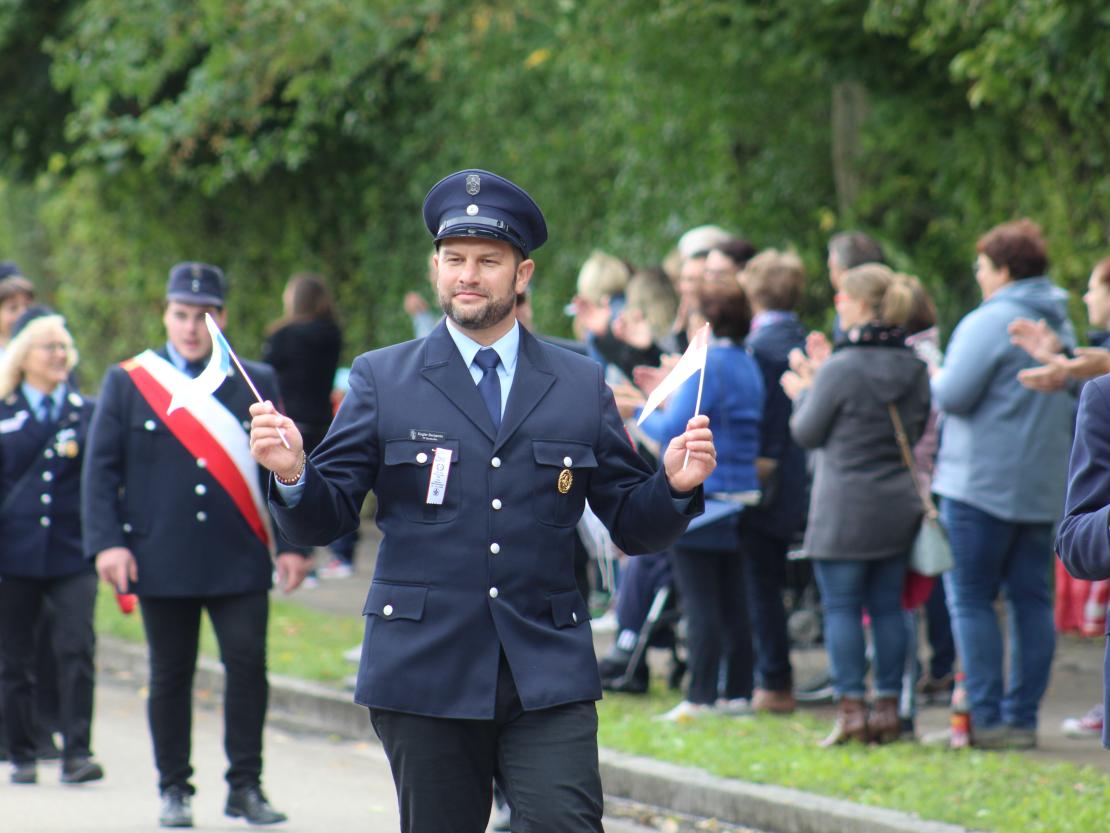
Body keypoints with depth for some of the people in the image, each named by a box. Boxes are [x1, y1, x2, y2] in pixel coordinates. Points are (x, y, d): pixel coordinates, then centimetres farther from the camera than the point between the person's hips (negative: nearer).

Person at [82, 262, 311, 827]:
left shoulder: (257, 384, 10)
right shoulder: (126, 383, 8)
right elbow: (101, 469, 4)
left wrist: (292, 544, 2)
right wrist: (107, 542, -7)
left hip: (240, 561, 0)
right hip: (162, 562, 0)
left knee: (248, 663, -8)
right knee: (170, 675, 5)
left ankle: (245, 787, 1)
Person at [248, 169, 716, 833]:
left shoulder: (581, 386, 9)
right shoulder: (382, 380, 6)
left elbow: (634, 527, 10)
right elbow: (324, 519, 3)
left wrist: (677, 485, -10)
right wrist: (292, 474, -17)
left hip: (548, 678, 0)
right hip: (425, 675, 0)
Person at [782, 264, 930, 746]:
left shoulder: (840, 370, -14)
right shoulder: (914, 369, 4)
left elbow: (807, 433, -7)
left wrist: (803, 393, 15)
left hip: (844, 507, -6)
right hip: (898, 507, 6)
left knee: (841, 607, 0)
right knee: (887, 606, 10)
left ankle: (850, 707, -3)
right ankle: (887, 708, 10)